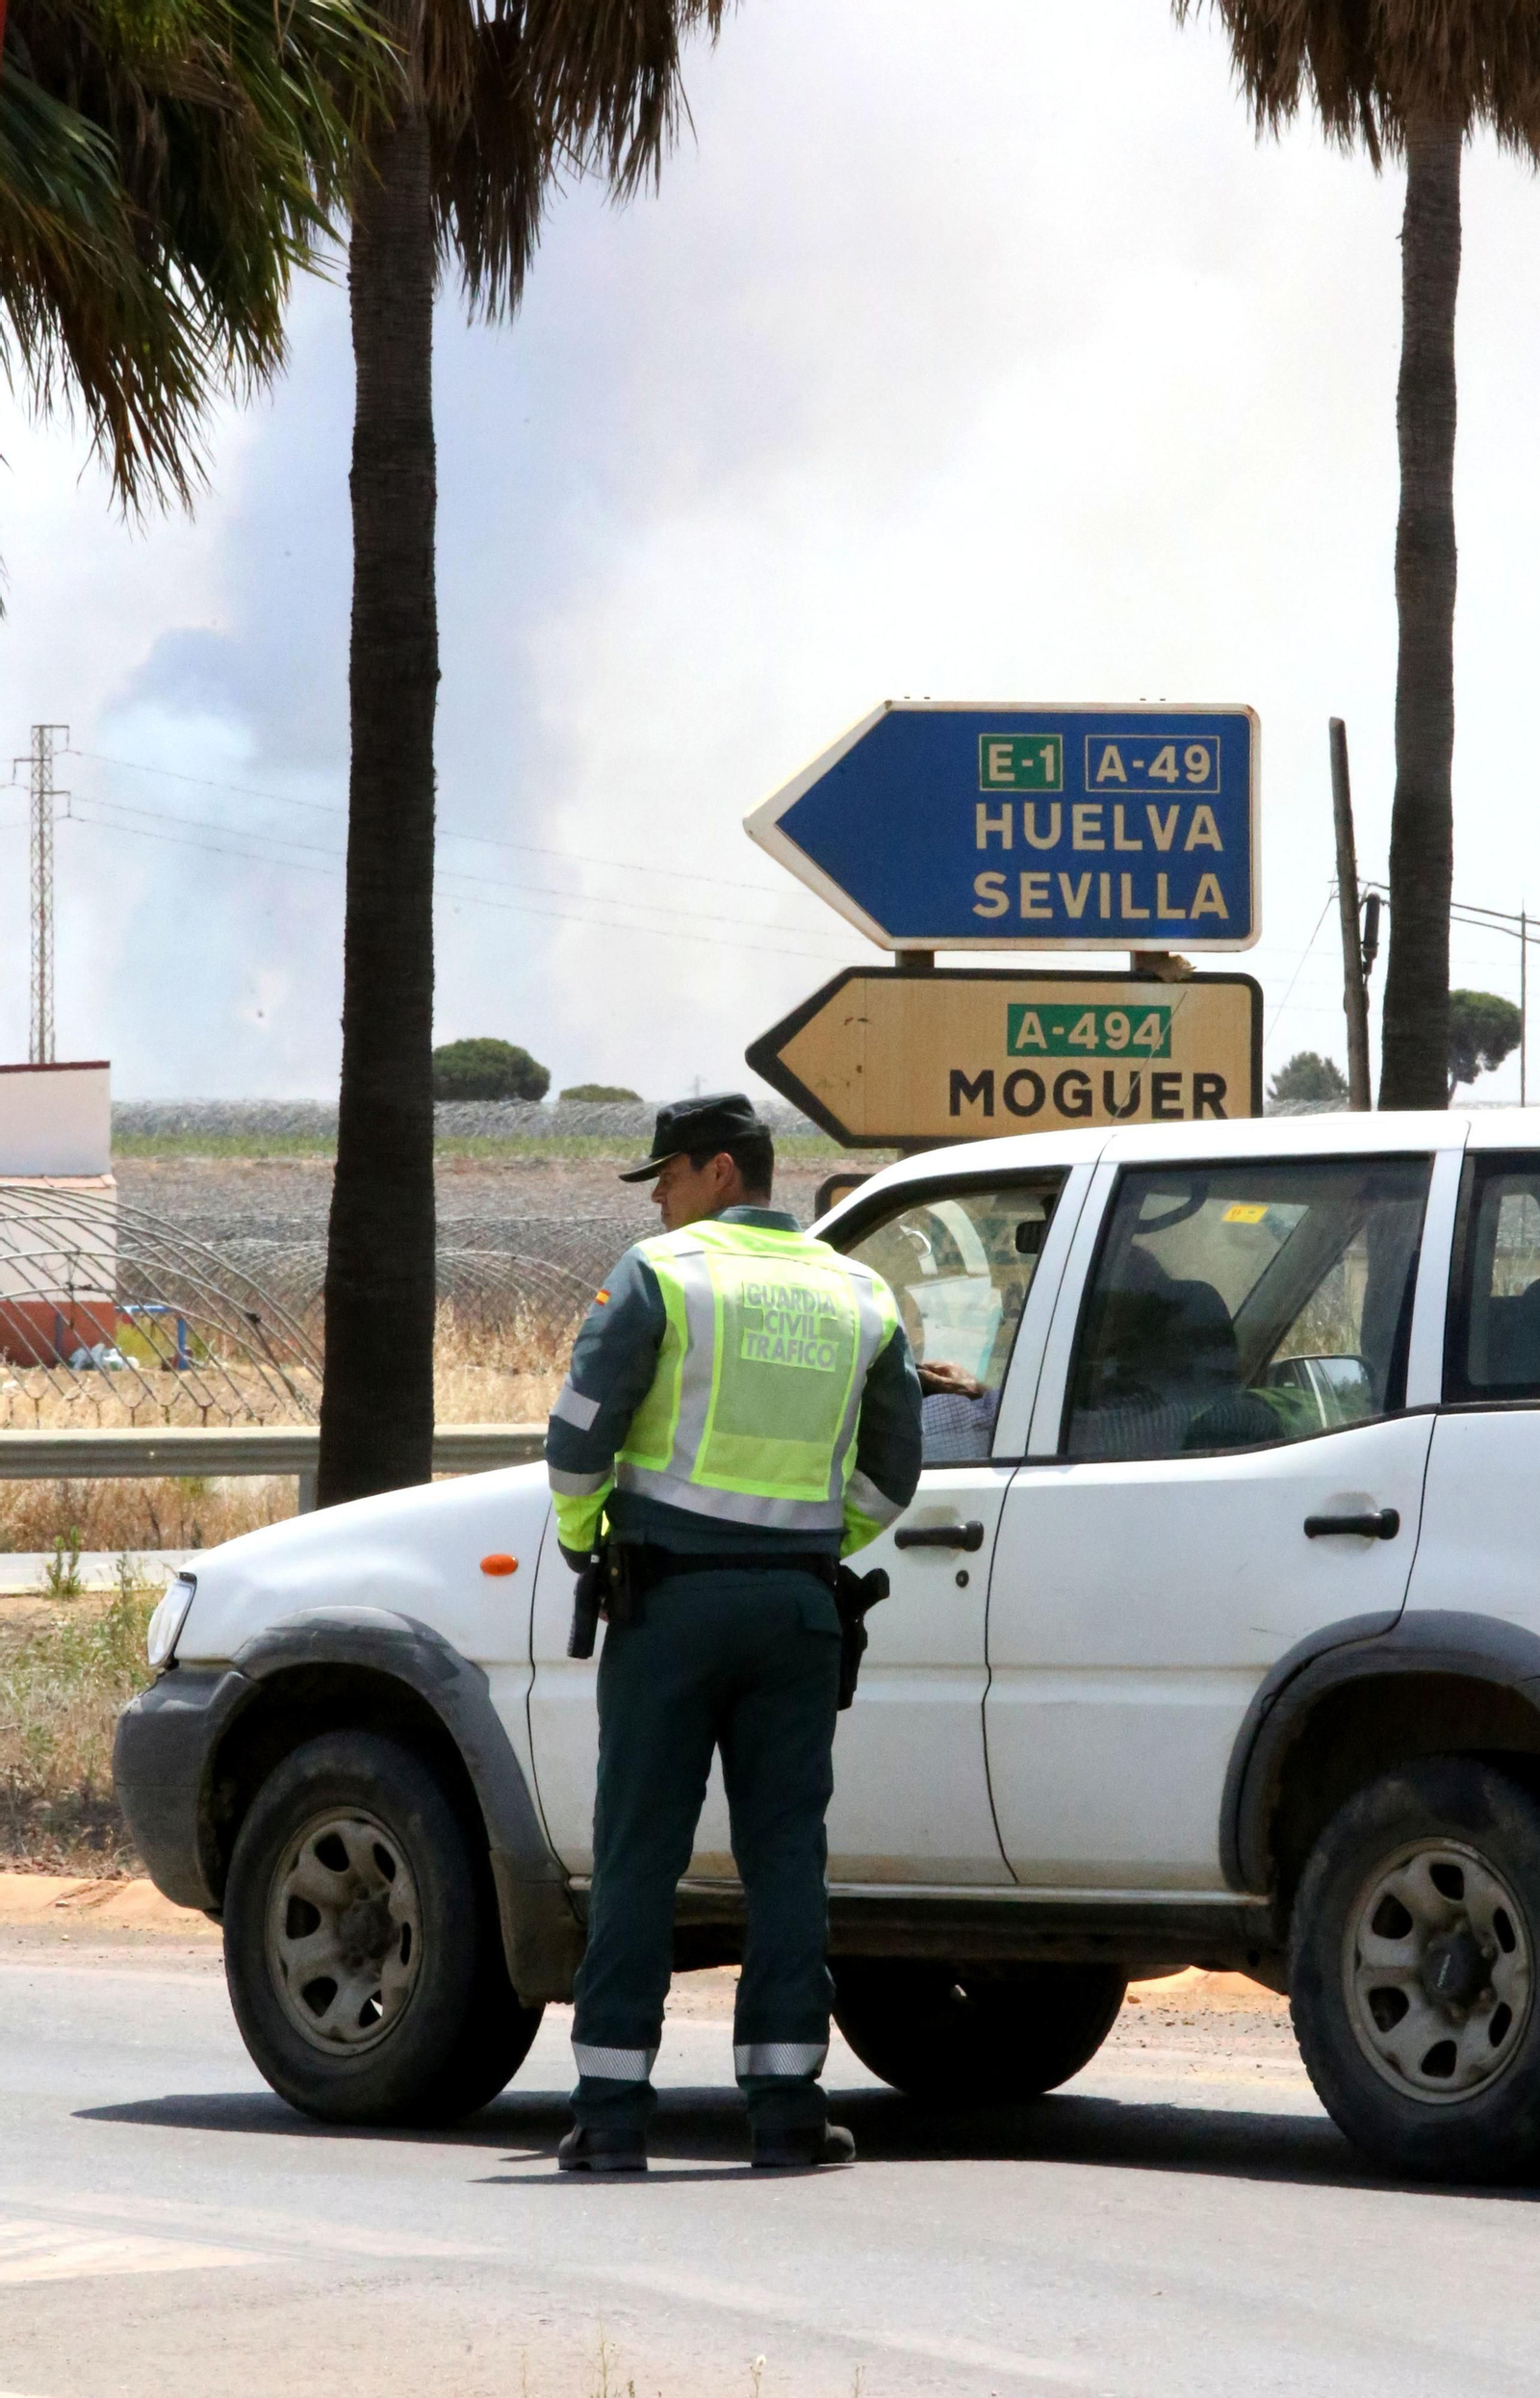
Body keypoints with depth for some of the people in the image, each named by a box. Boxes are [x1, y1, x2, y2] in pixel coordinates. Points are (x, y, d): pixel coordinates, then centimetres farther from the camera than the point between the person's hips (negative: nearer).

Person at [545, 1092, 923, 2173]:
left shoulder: (659, 1274, -6)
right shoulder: (856, 1295, 9)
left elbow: (580, 1431, -10)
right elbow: (892, 1471, 13)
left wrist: (579, 1539, 7)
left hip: (671, 1597, -3)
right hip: (798, 1603, 3)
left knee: (639, 1853, 0)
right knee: (786, 1851, 5)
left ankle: (613, 2104, -1)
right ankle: (785, 2102, 0)